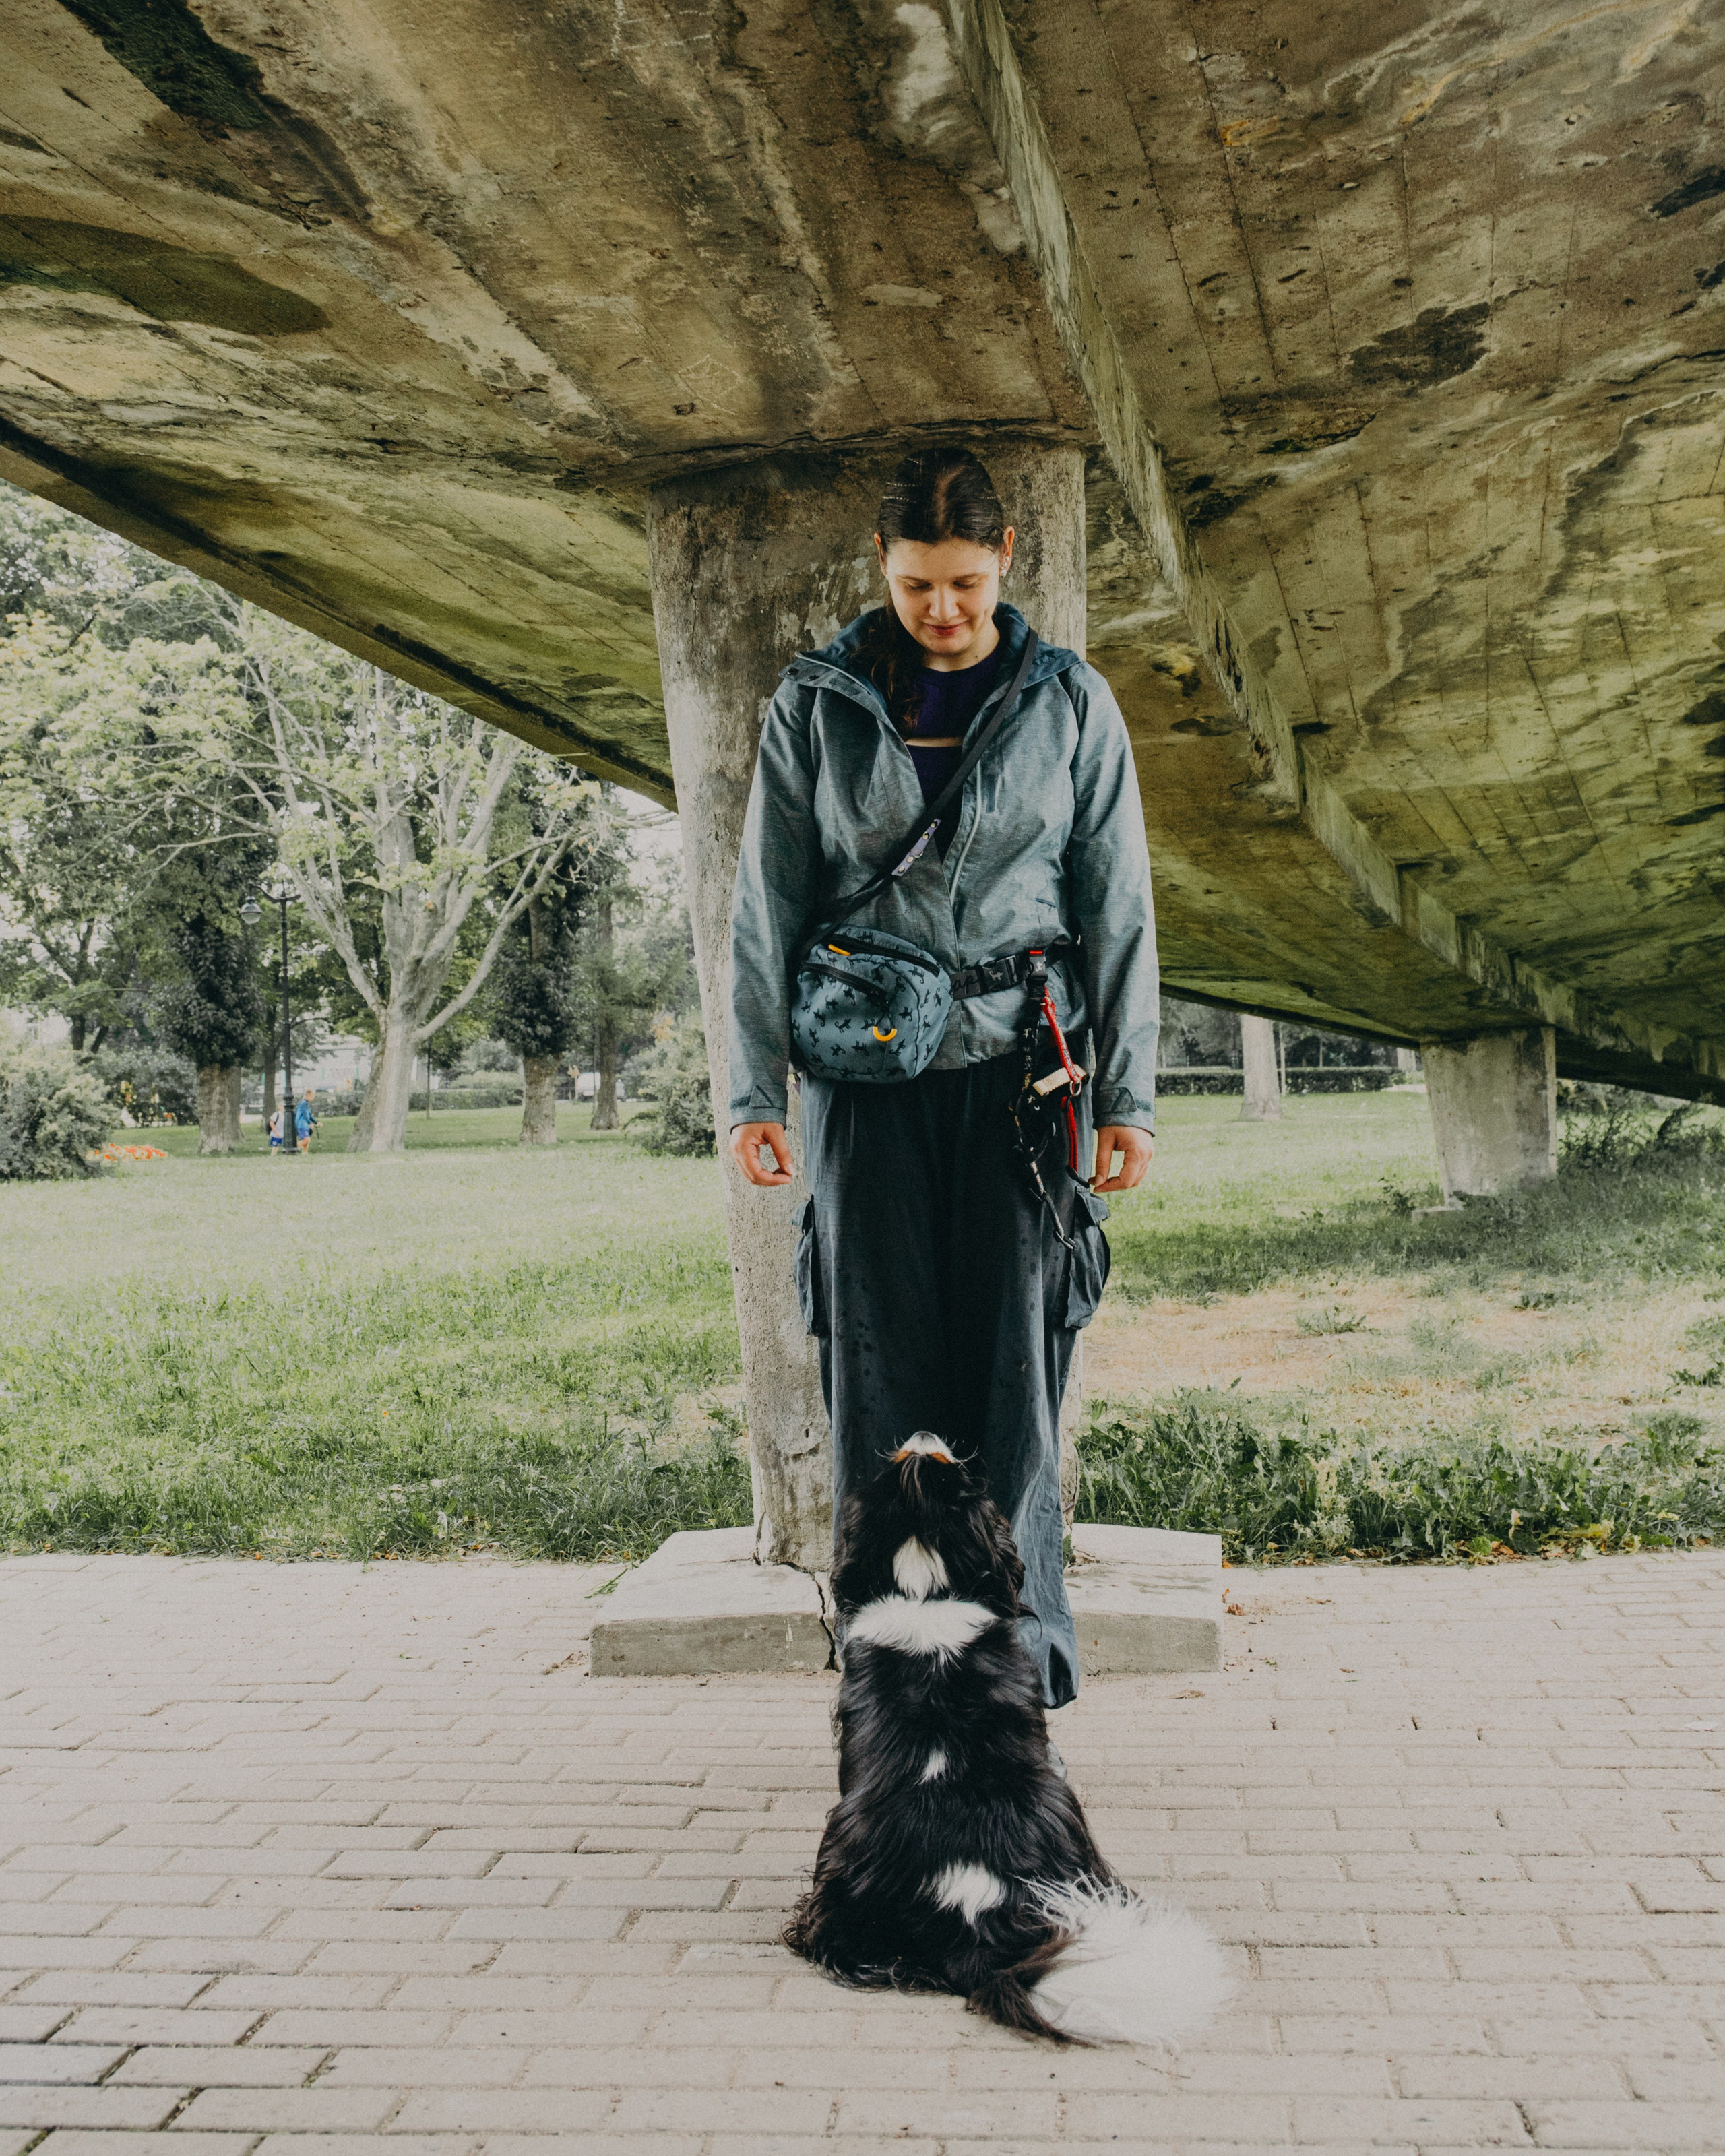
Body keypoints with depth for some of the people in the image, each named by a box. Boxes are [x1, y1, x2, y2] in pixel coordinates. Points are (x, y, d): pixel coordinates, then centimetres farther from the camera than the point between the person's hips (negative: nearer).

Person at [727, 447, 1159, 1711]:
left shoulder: (1070, 703, 6)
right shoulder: (818, 703, 6)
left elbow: (1117, 909, 7)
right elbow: (767, 905, 7)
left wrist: (1129, 1096, 2)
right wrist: (756, 1092, 1)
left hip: (1019, 1067, 0)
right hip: (866, 1073, 1)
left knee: (1017, 1364, -5)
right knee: (878, 1369, -1)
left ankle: (1025, 1646, 4)